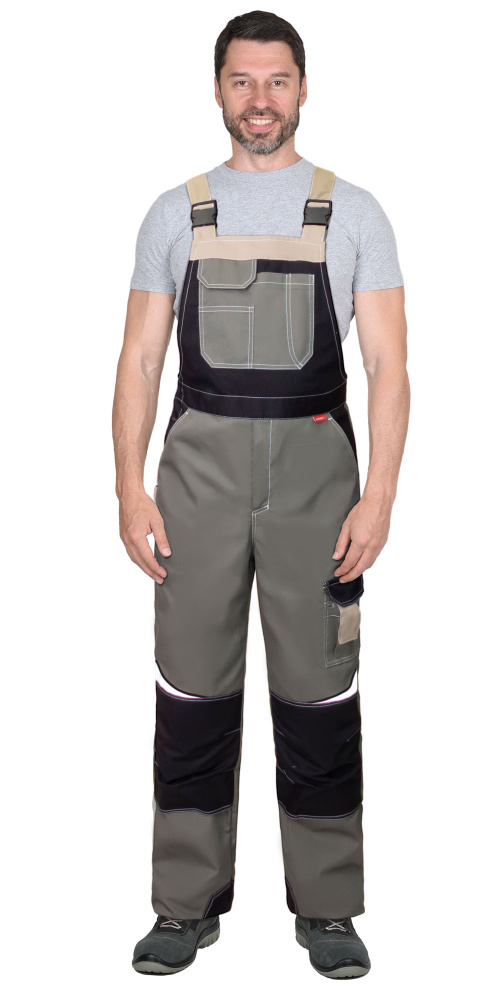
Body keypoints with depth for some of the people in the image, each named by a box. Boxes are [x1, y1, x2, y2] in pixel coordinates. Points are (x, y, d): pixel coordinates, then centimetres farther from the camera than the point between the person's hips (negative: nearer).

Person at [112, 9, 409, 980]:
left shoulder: (352, 211, 6)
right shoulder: (175, 213, 10)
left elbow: (387, 363, 0)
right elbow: (140, 359, 7)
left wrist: (378, 496, -11)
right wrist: (130, 489, -4)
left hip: (314, 463, -1)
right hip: (200, 463, 1)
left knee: (319, 693, 4)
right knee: (193, 689, 5)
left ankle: (327, 909, 17)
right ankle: (187, 905, 18)